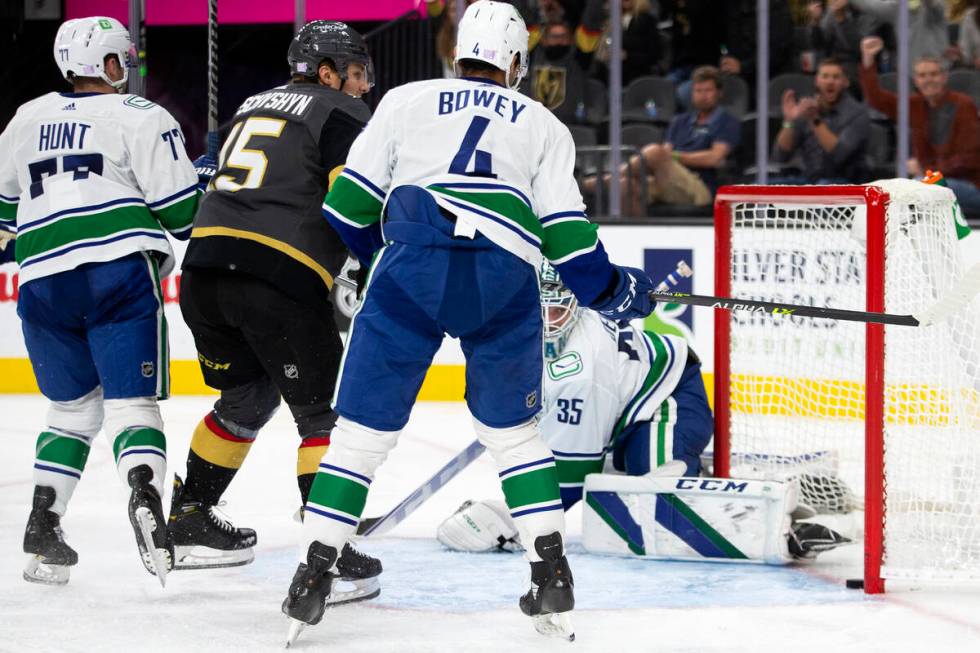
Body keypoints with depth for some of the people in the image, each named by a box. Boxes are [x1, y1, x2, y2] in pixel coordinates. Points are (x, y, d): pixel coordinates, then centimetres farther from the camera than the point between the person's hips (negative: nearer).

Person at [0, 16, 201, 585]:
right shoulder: (140, 117, 4)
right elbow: (179, 206, -2)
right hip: (119, 266, -4)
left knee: (74, 405, 18)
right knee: (131, 402, -4)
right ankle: (145, 494, -31)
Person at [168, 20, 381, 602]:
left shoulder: (256, 106, 26)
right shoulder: (342, 113, 4)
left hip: (204, 268, 7)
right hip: (279, 279, -7)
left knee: (248, 397, 27)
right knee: (326, 414, 1)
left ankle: (189, 521, 32)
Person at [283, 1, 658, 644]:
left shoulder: (406, 101, 23)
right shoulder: (544, 125, 24)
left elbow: (351, 199, 16)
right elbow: (565, 229, 14)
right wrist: (611, 291, 28)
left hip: (412, 265, -1)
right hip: (505, 277, 1)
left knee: (366, 425, 6)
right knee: (512, 428, 17)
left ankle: (315, 571, -1)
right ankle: (552, 570, 7)